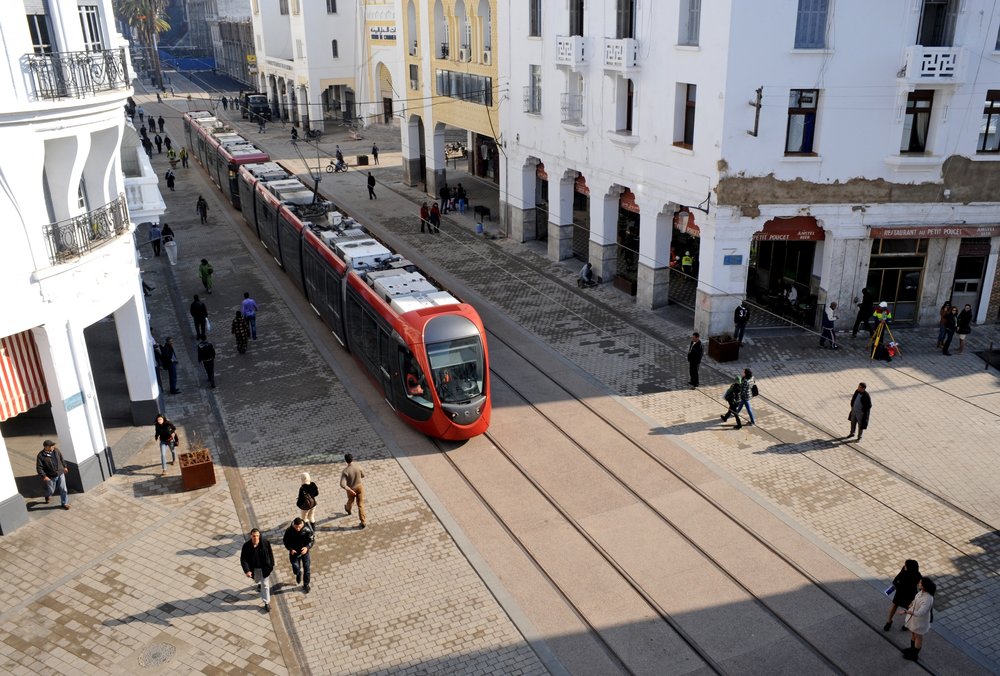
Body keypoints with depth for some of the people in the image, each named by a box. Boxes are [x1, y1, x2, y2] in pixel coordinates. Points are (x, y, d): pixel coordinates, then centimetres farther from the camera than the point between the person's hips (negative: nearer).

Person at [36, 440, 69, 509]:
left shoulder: (56, 450, -3)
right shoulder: (41, 455, -17)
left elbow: (61, 459, 15)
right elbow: (39, 468, -17)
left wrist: (65, 467, 22)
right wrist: (44, 476, -24)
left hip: (60, 474, 3)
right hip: (51, 477, -3)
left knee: (63, 489, 3)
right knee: (51, 491, 13)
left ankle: (65, 503, 17)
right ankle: (47, 496, 49)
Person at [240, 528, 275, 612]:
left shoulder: (265, 543, -23)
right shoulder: (246, 546, -25)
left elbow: (270, 554, -8)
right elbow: (243, 559, -21)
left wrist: (271, 565, 1)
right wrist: (247, 570, -31)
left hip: (264, 568, -2)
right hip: (253, 568, 2)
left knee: (265, 585, 6)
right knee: (257, 580, 31)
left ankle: (267, 603, 20)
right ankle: (260, 583, 68)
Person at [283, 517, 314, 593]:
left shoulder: (307, 530, -22)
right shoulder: (289, 531, -21)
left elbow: (312, 540, -9)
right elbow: (285, 541, -6)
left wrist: (307, 547, -28)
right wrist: (290, 549, -21)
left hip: (304, 551, 0)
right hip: (294, 552, 0)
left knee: (306, 569, 8)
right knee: (296, 570, -4)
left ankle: (306, 585, 32)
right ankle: (299, 573, 35)